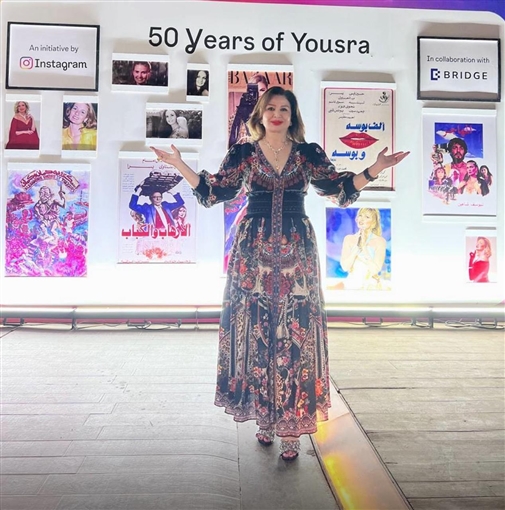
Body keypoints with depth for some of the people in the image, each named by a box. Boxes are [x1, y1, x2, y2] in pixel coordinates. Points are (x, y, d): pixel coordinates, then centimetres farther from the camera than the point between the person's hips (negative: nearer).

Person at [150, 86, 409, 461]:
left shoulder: (309, 154, 9)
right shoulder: (243, 153, 8)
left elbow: (341, 190, 7)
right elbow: (212, 192, 6)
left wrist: (375, 169, -4)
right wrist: (179, 164, -2)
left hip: (297, 251, 0)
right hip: (253, 250, 0)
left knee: (295, 330, -4)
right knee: (255, 328, 3)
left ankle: (290, 423, 6)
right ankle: (264, 416, 19)